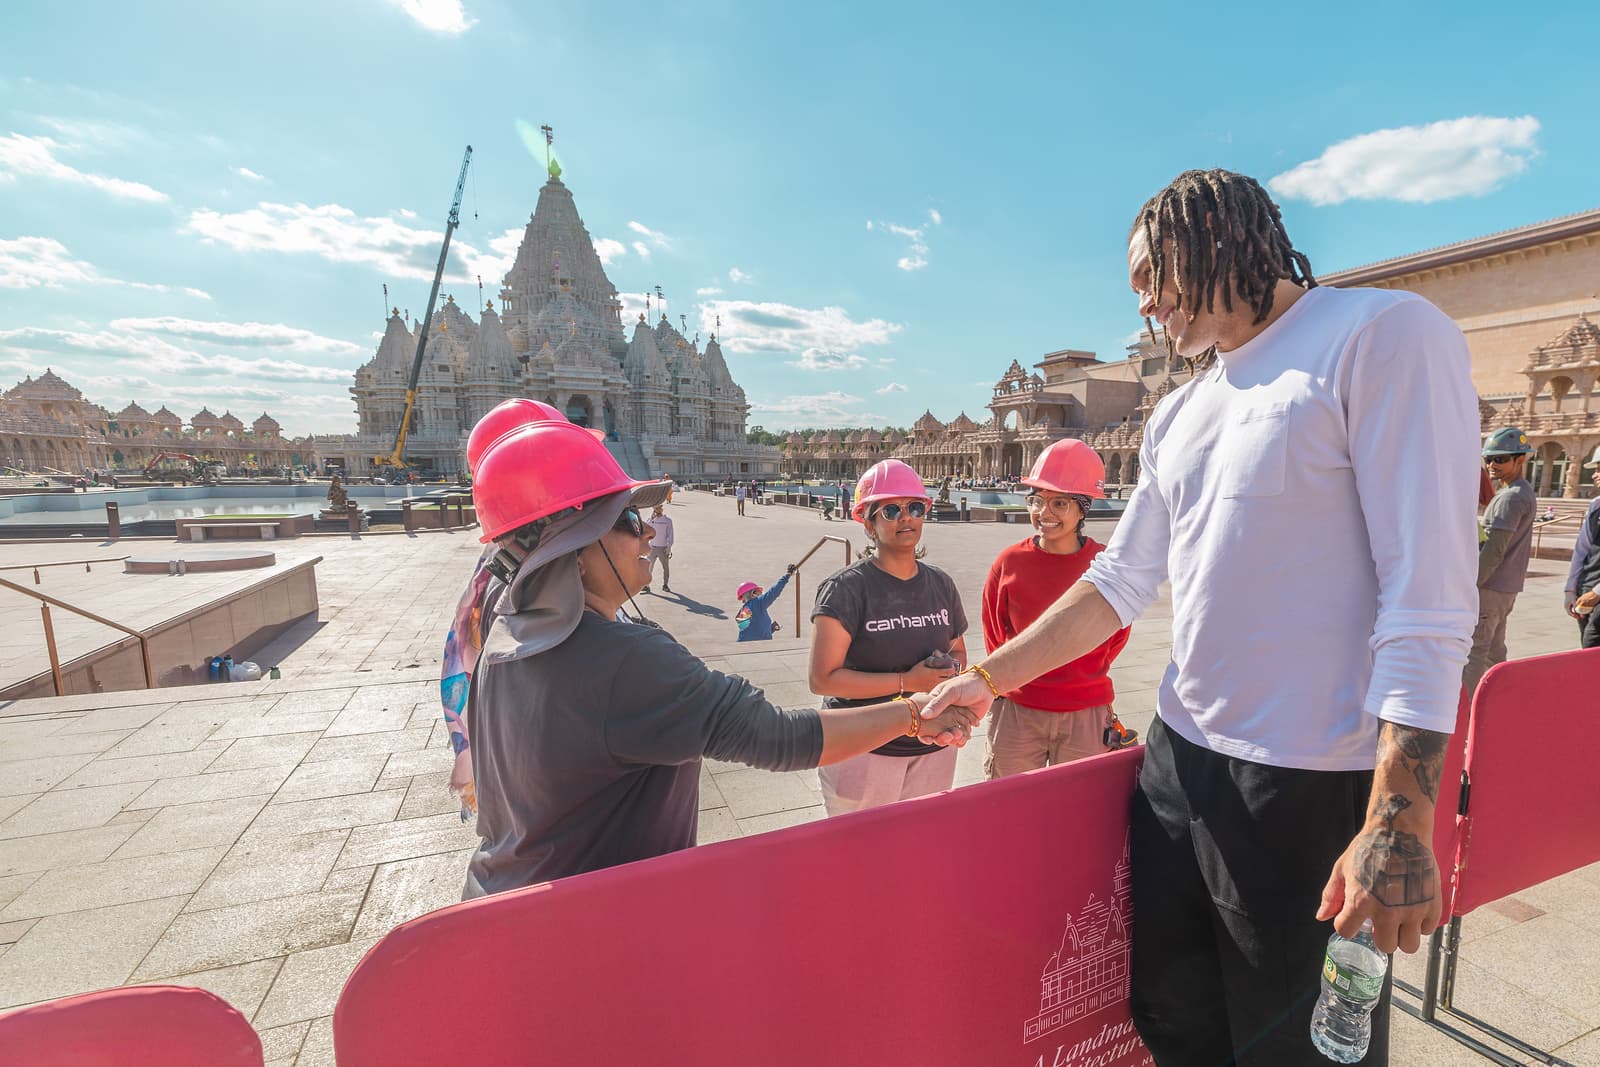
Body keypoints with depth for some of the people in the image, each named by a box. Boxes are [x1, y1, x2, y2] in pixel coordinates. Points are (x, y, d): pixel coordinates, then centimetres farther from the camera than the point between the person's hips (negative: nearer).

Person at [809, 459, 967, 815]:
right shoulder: (847, 589, -13)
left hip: (934, 750, 6)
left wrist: (949, 671, -5)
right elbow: (823, 679, -18)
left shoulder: (941, 585, 5)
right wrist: (907, 682, -21)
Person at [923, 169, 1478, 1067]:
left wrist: (1400, 823, -20)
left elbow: (1428, 602, -16)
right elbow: (1121, 583, 12)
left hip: (1311, 786, -6)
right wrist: (989, 678, 8)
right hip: (1179, 757, 7)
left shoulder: (1381, 335, -9)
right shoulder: (1179, 416, 12)